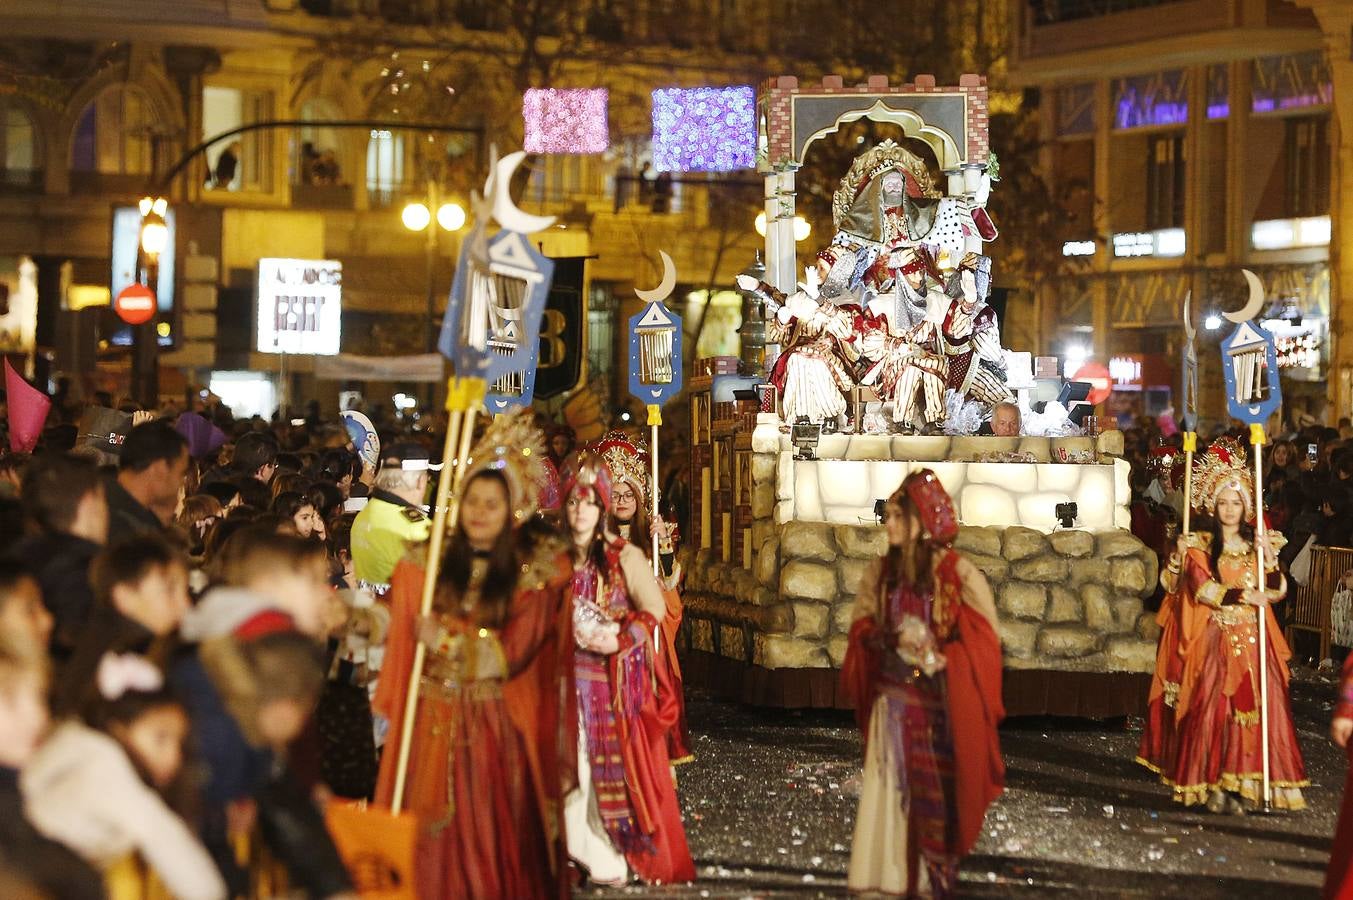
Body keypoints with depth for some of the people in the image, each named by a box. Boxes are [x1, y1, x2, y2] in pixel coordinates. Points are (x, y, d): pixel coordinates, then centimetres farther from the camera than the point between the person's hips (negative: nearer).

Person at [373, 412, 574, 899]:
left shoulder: (535, 570, 0)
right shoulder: (423, 566, 6)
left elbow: (513, 652, -5)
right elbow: (402, 646, 11)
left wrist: (448, 639, -9)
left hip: (499, 726, -1)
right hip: (435, 723, 1)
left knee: (496, 832, 0)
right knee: (435, 835, 0)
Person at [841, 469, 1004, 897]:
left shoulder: (958, 573, -9)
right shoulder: (882, 572, 5)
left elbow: (983, 641, -7)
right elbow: (862, 627, 12)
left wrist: (937, 656, -19)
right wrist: (892, 641, -8)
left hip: (942, 705, -3)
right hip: (893, 701, 4)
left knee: (937, 794, -1)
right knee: (891, 789, 0)